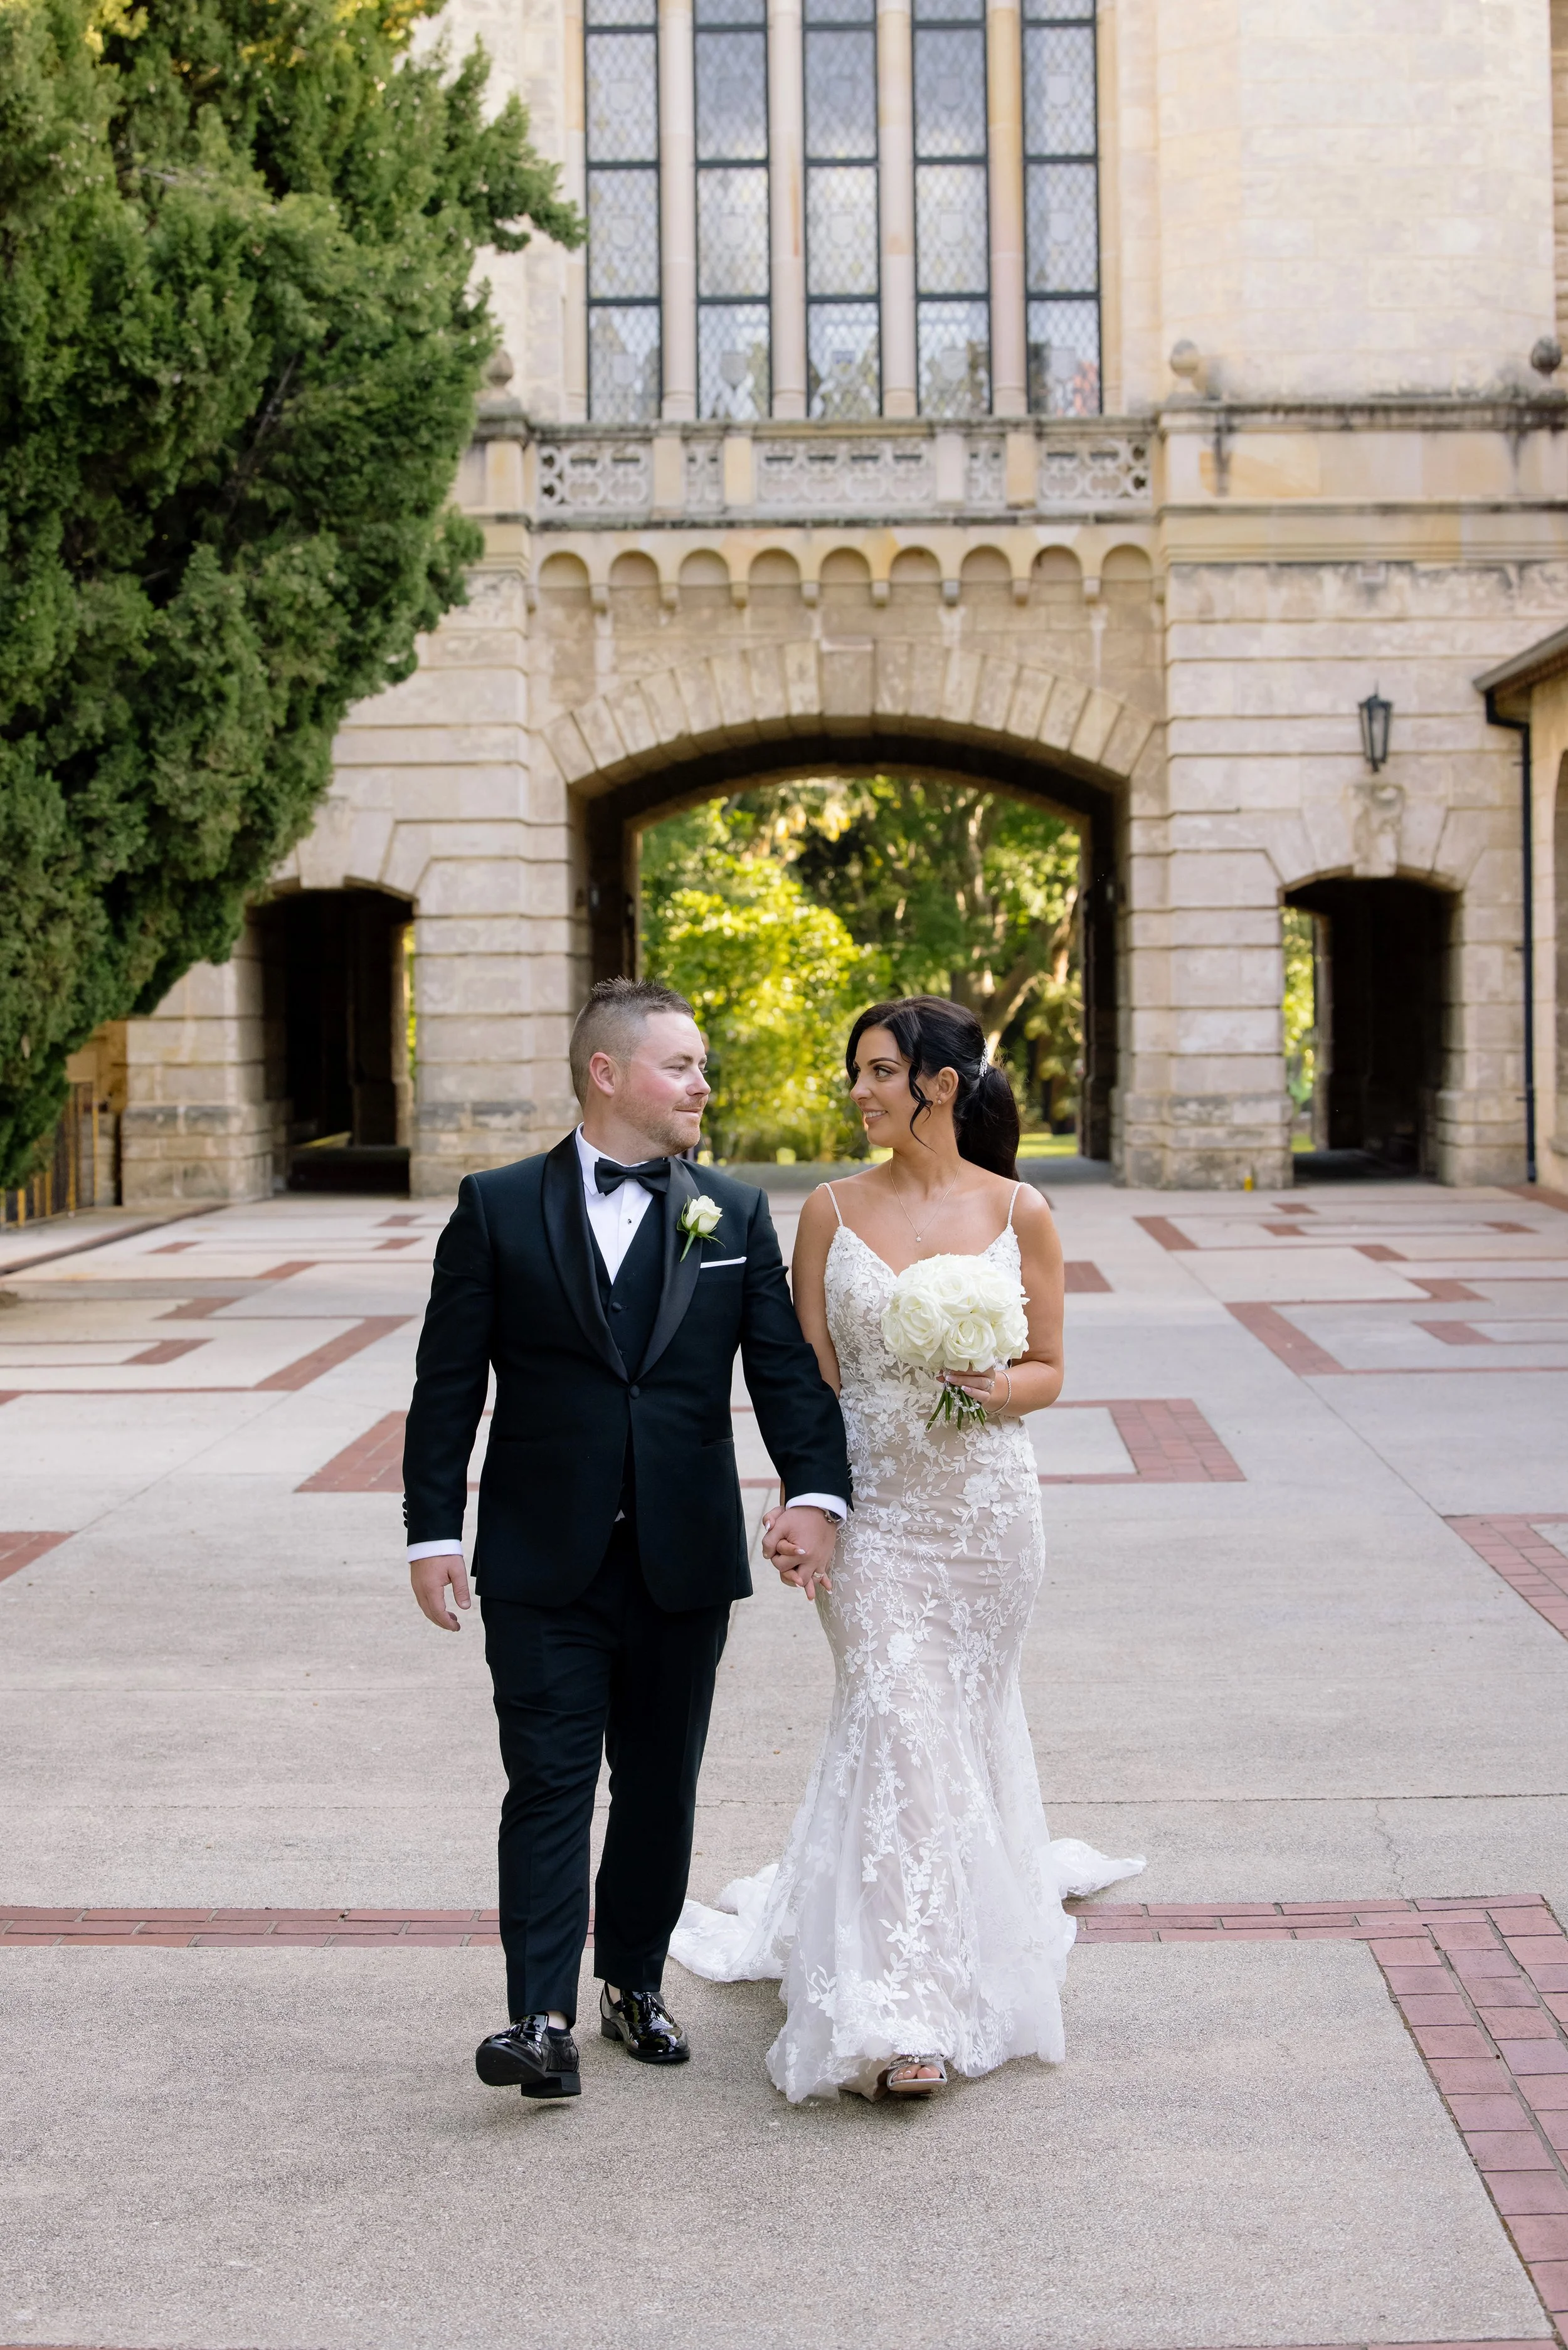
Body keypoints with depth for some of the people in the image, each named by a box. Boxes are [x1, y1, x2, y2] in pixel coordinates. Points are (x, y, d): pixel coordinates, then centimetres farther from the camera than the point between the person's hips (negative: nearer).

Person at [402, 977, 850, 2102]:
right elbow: (449, 1382, 0)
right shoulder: (498, 1207, 0)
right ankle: (544, 2020, -5)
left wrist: (816, 1491, -14)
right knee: (550, 1785, -4)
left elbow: (787, 1366, 1)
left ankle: (636, 1983, 27)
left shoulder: (736, 1215, 6)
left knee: (661, 1787, 12)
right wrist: (433, 1532, -4)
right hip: (544, 1562, -2)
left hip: (684, 1559, 3)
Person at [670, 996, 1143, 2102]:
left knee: (967, 1716, 12)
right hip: (873, 1507, -1)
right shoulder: (833, 1211, 1)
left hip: (989, 1507, 1)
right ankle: (901, 2016, -9)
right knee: (895, 1723, -10)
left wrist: (993, 1386, -16)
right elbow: (809, 1380, 1)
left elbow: (1049, 1371, 5)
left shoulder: (1020, 1213, 0)